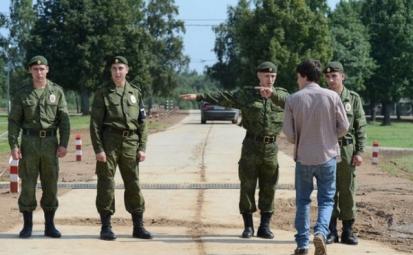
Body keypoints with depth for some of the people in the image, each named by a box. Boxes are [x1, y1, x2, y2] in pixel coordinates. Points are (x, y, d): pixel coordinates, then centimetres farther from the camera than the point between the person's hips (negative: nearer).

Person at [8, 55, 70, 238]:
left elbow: (64, 120, 1)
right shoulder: (22, 93, 1)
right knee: (28, 185, 0)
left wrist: (63, 144, -8)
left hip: (50, 143, 1)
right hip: (29, 142, -1)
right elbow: (14, 120, 0)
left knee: (50, 185, 3)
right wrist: (13, 145, -9)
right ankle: (27, 226, 8)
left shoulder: (57, 91, 2)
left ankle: (49, 225, 11)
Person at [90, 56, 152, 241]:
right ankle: (106, 227, 7)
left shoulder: (135, 92, 11)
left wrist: (142, 147, 2)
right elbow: (95, 123, -3)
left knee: (133, 184, 4)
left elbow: (142, 123, 11)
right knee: (106, 184, -1)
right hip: (109, 142, -3)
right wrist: (98, 149, -11)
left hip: (130, 144, 3)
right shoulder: (103, 93, 2)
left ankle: (138, 227, 12)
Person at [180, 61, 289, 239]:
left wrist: (272, 93, -37)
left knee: (268, 189, 5)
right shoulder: (247, 94, 3)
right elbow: (223, 97, -3)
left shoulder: (280, 94, 5)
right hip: (251, 146, -1)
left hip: (271, 147, 1)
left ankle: (265, 227, 14)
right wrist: (198, 96, -13)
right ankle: (248, 226, 10)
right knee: (247, 186, 1)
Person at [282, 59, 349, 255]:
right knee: (326, 199, 10)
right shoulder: (332, 96, -6)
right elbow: (343, 127, -3)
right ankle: (320, 232, -13)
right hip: (327, 155, 0)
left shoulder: (293, 100, -7)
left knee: (302, 200, 13)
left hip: (303, 157, 0)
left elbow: (288, 132, -5)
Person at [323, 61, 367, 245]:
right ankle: (331, 231, 10)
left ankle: (347, 231, 11)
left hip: (347, 150, 0)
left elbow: (361, 127, 2)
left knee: (347, 191, 3)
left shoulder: (353, 98, 2)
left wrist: (359, 152, -5)